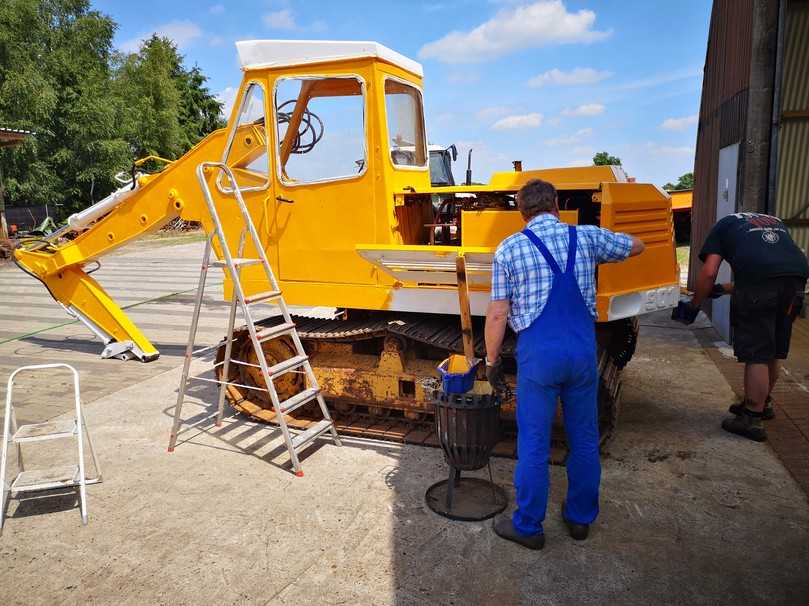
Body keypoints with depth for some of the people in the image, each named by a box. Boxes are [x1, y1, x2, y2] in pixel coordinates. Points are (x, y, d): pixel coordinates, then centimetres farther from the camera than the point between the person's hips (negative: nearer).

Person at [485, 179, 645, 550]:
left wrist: (492, 360, 6)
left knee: (533, 445, 8)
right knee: (584, 439, 18)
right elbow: (636, 247, 24)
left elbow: (497, 315, -4)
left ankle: (528, 527, 21)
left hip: (538, 354, -3)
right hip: (583, 351, 3)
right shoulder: (587, 237, 5)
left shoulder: (509, 249, -2)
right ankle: (580, 518, 34)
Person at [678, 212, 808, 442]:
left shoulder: (723, 225, 24)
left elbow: (709, 273, 10)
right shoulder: (775, 221, 39)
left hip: (759, 278, -5)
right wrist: (725, 289, 44)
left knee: (756, 354, 2)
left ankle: (753, 420, 8)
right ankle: (764, 403, 38)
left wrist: (693, 306, 21)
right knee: (773, 351, 21)